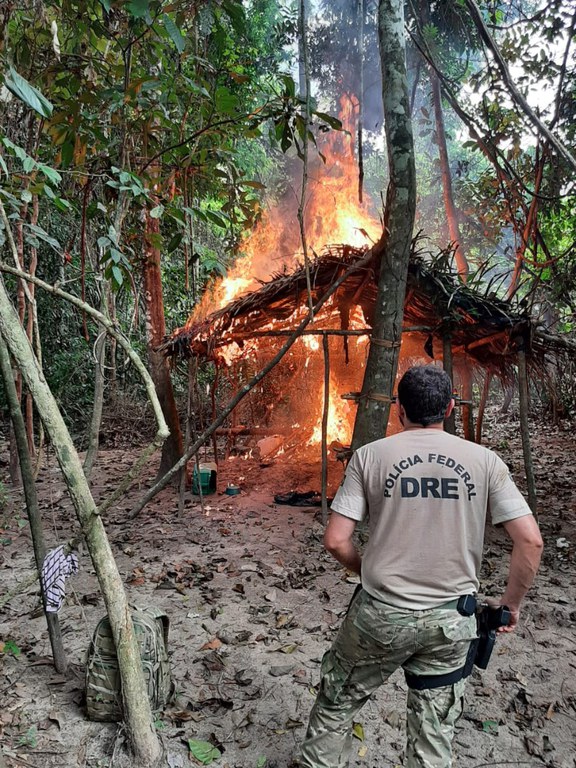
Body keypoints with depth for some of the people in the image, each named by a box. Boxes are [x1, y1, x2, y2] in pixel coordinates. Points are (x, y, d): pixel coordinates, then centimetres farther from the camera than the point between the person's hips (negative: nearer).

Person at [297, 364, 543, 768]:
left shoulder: (370, 456, -9)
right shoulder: (485, 461, -6)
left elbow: (336, 540, -10)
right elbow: (530, 541, -8)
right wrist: (512, 603, 7)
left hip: (381, 615, -1)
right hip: (451, 621, 2)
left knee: (336, 704, 23)